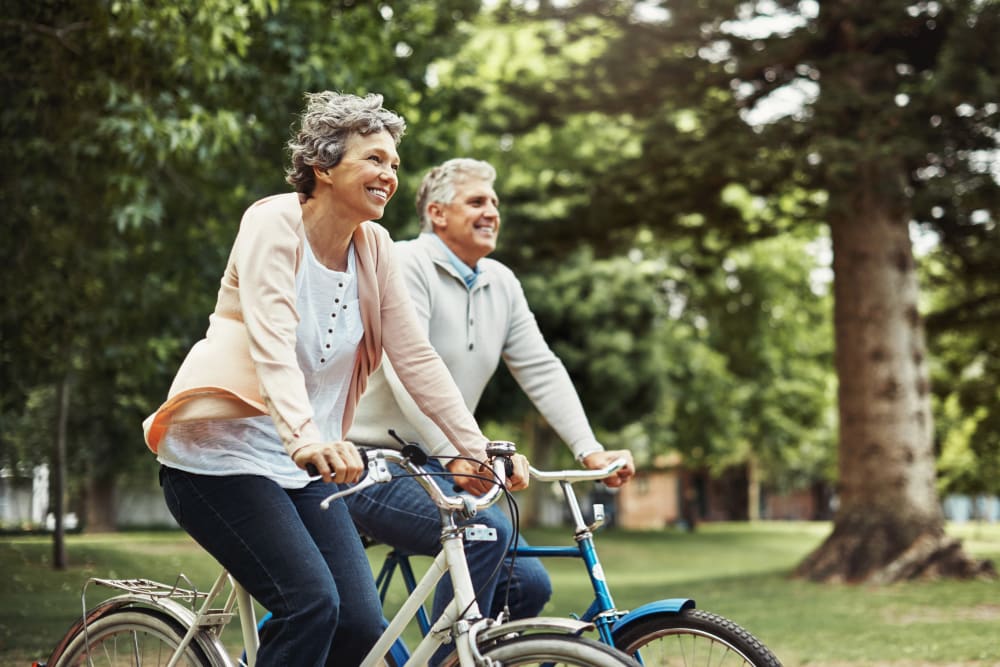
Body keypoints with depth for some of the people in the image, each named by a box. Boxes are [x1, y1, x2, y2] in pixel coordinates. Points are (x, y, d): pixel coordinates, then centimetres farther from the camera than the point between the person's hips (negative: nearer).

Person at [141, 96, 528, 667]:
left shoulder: (374, 247, 5)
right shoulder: (274, 223, -13)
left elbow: (417, 358, 3)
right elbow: (271, 345, -27)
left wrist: (480, 451, -6)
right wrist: (305, 438, -42)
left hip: (302, 468, 6)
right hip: (222, 451, -6)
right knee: (312, 603, -23)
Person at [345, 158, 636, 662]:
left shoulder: (502, 284, 10)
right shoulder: (405, 265, -13)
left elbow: (541, 370, 6)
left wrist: (590, 450, -7)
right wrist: (454, 455, -36)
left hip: (433, 468, 8)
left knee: (528, 584, -2)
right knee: (487, 531, -30)